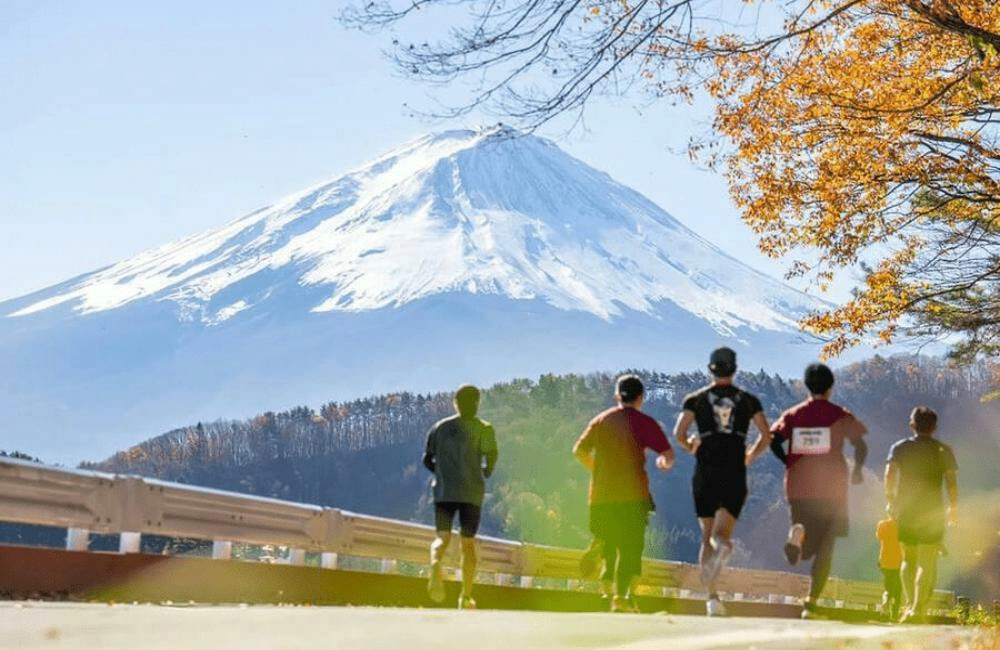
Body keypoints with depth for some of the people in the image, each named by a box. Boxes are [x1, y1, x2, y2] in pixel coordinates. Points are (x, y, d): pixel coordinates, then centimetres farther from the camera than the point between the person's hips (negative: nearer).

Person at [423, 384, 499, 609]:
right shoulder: (484, 428, 2)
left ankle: (436, 563, -36)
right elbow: (491, 455, -13)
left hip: (443, 490, 1)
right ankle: (466, 596, 7)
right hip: (471, 492, -1)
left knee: (442, 536, 1)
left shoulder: (440, 427, 11)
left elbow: (427, 460, 11)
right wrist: (485, 473, 7)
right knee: (468, 542, 8)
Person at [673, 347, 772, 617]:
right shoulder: (748, 400, 7)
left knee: (707, 537, 10)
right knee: (722, 535, -4)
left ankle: (712, 597, 6)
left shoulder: (696, 398, 4)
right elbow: (766, 435, 1)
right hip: (735, 474, 0)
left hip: (705, 473, 0)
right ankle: (723, 545, -41)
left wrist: (690, 447, 14)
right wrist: (751, 456, 16)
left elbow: (678, 433, -6)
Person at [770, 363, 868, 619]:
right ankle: (811, 603, -9)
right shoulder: (841, 415, 2)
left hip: (798, 487, 2)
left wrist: (790, 463, 10)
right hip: (831, 489, -2)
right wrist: (858, 470, 13)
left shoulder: (793, 414, 7)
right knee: (825, 547, 3)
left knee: (806, 548, 13)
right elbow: (860, 446, -5)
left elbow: (774, 441, -4)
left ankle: (798, 531, -24)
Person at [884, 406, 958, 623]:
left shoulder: (900, 448, 5)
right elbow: (952, 482, -4)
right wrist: (953, 508, 5)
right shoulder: (943, 451, 3)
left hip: (905, 510, 1)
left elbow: (889, 474, -7)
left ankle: (910, 604, 3)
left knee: (909, 560, 16)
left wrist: (890, 499, 4)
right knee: (928, 563, 1)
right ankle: (918, 609, -12)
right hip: (933, 511, -1)